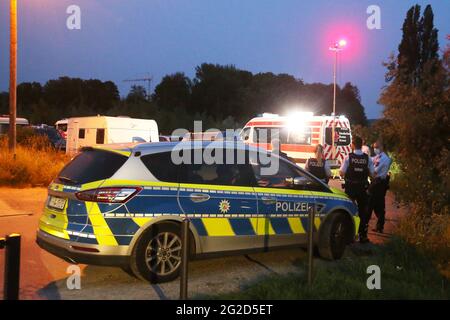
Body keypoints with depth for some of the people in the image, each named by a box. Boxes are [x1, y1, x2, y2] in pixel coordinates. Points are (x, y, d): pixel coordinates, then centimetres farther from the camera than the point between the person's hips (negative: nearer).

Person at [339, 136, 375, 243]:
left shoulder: (348, 157, -11)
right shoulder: (367, 158, -4)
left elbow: (342, 172, -11)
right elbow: (372, 174, -2)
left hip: (350, 187, -1)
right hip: (362, 187, 1)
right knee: (363, 211, 11)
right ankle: (362, 236, 15)